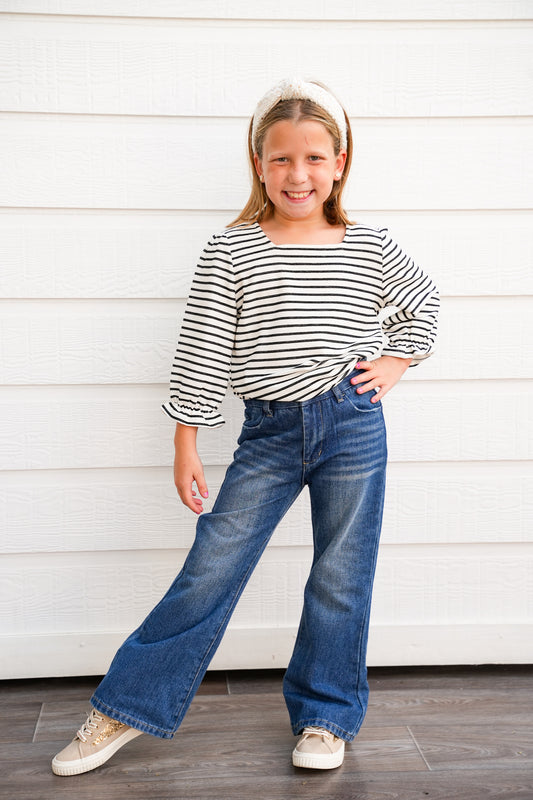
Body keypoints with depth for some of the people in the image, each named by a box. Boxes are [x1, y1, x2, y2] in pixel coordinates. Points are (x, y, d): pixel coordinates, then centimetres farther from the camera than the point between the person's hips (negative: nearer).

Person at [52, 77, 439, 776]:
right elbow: (202, 352, -4)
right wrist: (186, 445, -4)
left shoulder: (371, 249, 2)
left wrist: (394, 361, 7)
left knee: (341, 579, 9)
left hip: (353, 427, 1)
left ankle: (325, 715, 29)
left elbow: (423, 302, 20)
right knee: (209, 572, 2)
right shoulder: (230, 253, -4)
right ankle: (125, 710, 16)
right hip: (268, 433, -1)